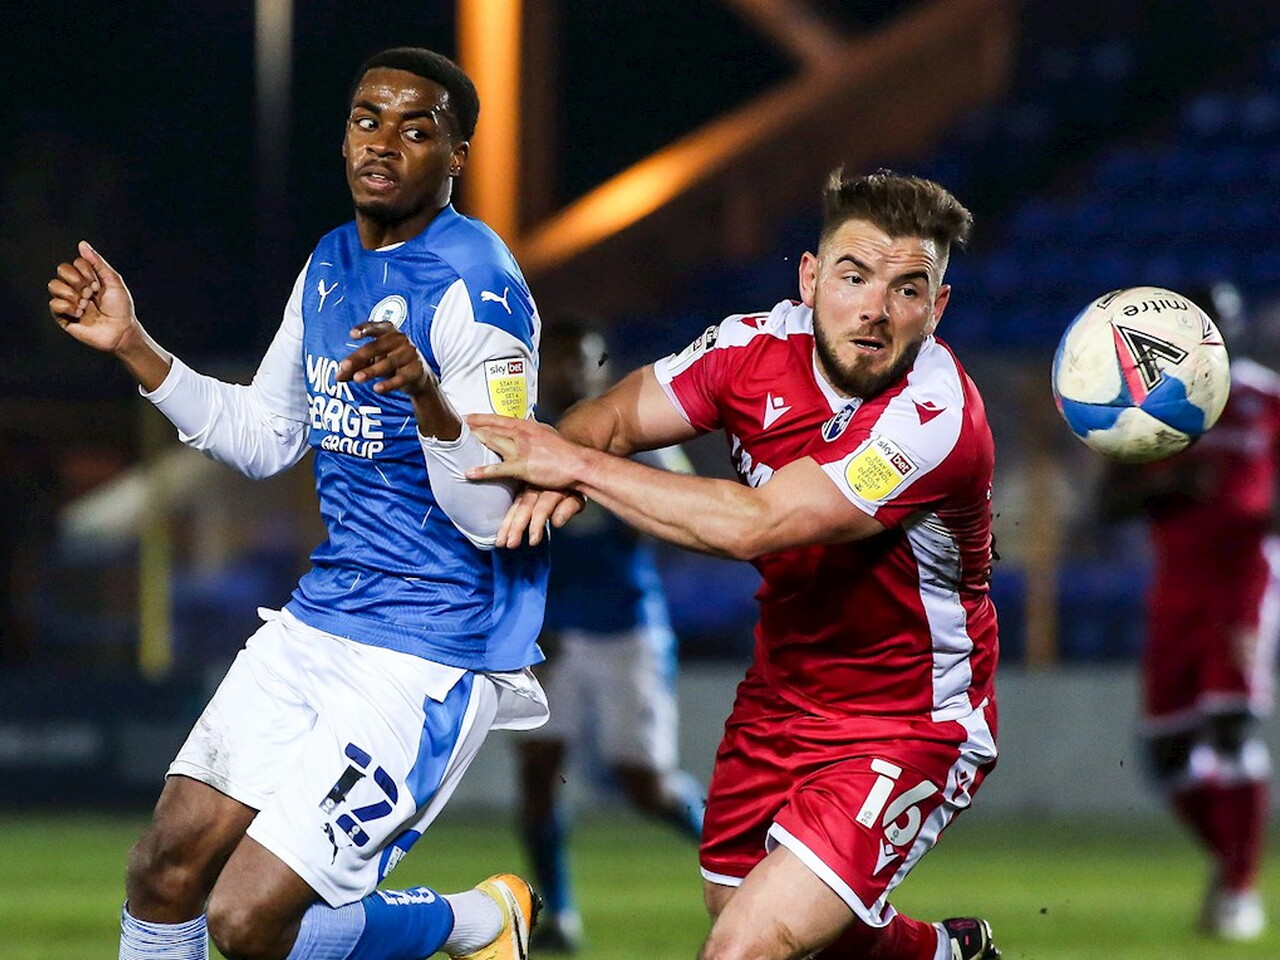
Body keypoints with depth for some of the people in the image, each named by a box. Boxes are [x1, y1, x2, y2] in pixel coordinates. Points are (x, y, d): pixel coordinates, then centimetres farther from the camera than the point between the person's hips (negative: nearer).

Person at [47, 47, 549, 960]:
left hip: (434, 653, -8)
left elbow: (493, 519, -22)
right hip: (317, 625, 8)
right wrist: (133, 346, 16)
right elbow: (261, 439, 23)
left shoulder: (474, 287, -17)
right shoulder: (331, 266, 9)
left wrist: (428, 397, -39)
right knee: (166, 874, 5)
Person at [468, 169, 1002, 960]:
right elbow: (612, 417, -1)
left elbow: (752, 525, -35)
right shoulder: (761, 347, -9)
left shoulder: (938, 418, -29)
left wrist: (579, 465, -29)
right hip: (779, 701, 7)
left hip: (908, 727, -7)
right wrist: (554, 478, -25)